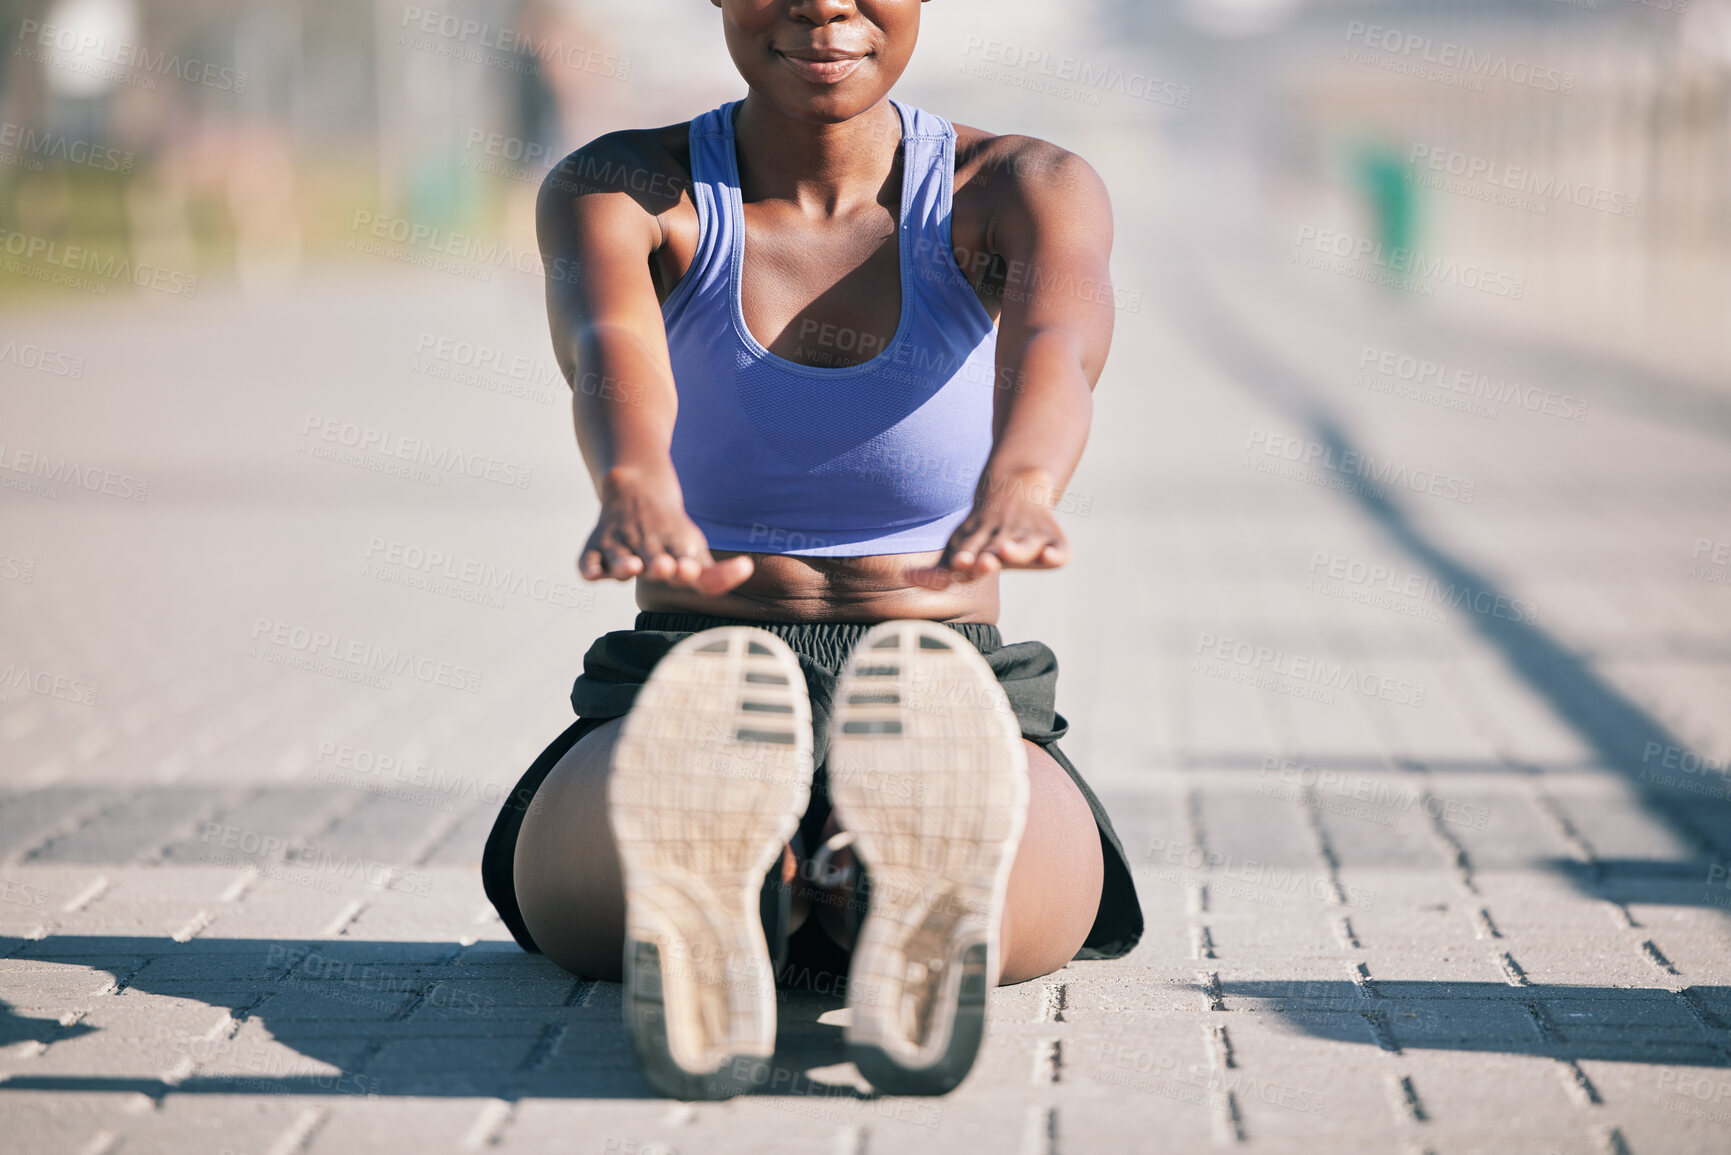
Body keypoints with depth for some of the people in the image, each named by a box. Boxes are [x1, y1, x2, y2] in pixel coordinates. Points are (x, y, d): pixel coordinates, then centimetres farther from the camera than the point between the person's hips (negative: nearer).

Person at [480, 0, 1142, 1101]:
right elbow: (612, 344, -24)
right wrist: (637, 490, -50)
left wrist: (1017, 485, -49)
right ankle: (693, 898, -68)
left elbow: (1056, 339, -23)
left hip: (955, 714, 0)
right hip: (677, 701, 1)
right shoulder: (616, 192, 2)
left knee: (1001, 829, -39)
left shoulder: (1025, 190, 2)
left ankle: (920, 890, -69)